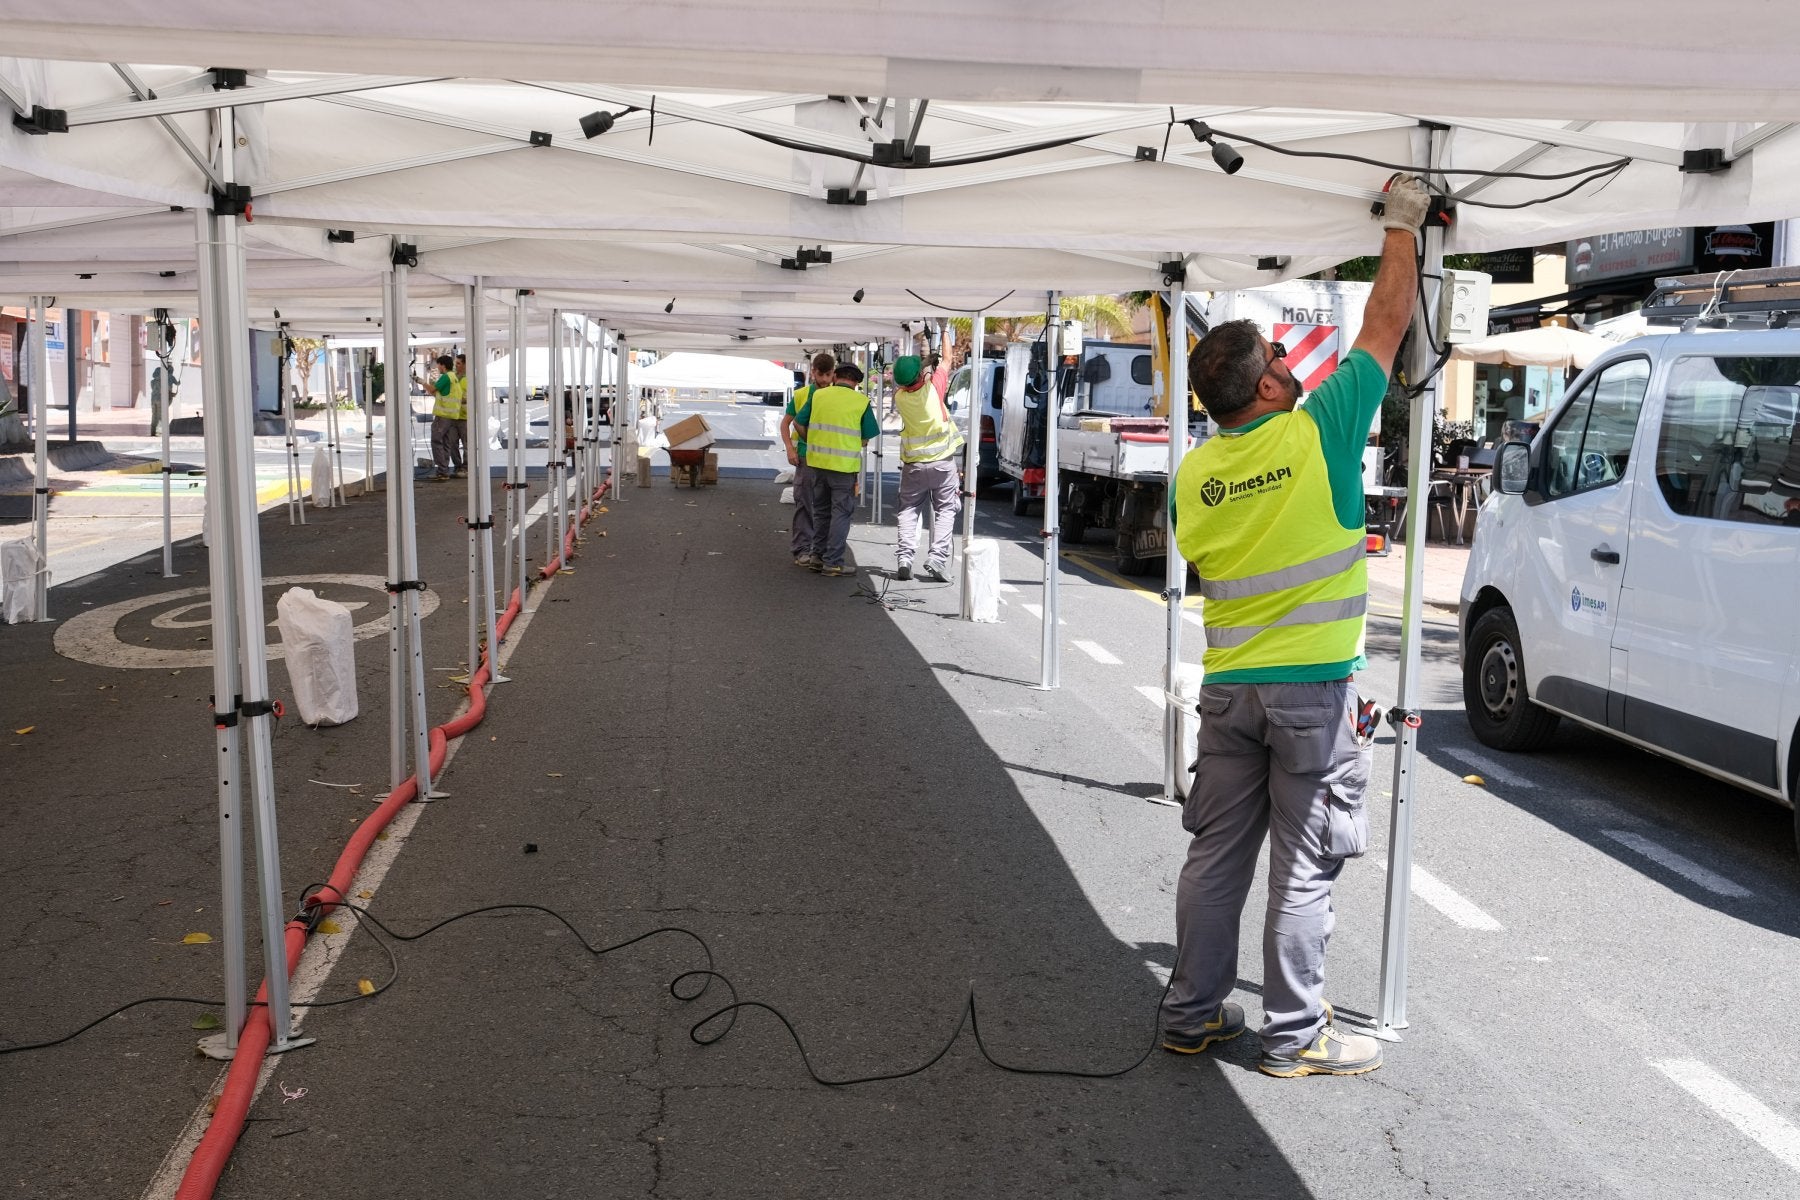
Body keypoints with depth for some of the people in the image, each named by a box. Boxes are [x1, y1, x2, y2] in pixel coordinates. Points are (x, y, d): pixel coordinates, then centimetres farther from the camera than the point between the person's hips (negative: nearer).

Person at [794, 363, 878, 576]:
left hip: (817, 462, 4)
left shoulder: (818, 395, 4)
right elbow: (867, 437, 0)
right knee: (840, 513, 4)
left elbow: (798, 424, 7)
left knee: (821, 510, 18)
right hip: (845, 465, -3)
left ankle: (817, 554, 24)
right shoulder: (862, 401, -3)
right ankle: (832, 562, 4)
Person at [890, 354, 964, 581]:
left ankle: (904, 557, -5)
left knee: (908, 509, 12)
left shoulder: (900, 396, -10)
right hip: (942, 463, -2)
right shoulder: (933, 389, -15)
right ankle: (937, 558, -9)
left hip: (913, 465, 2)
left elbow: (898, 384, 16)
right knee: (945, 510, 6)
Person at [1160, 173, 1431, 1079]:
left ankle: (1192, 1013, 23)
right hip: (1312, 688, -5)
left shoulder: (1194, 472, 3)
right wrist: (1401, 226, 12)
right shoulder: (1318, 432, -11)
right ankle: (1293, 1036, 13)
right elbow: (1386, 324, -1)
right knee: (1304, 866, 4)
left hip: (1228, 688, 5)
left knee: (1216, 854, 13)